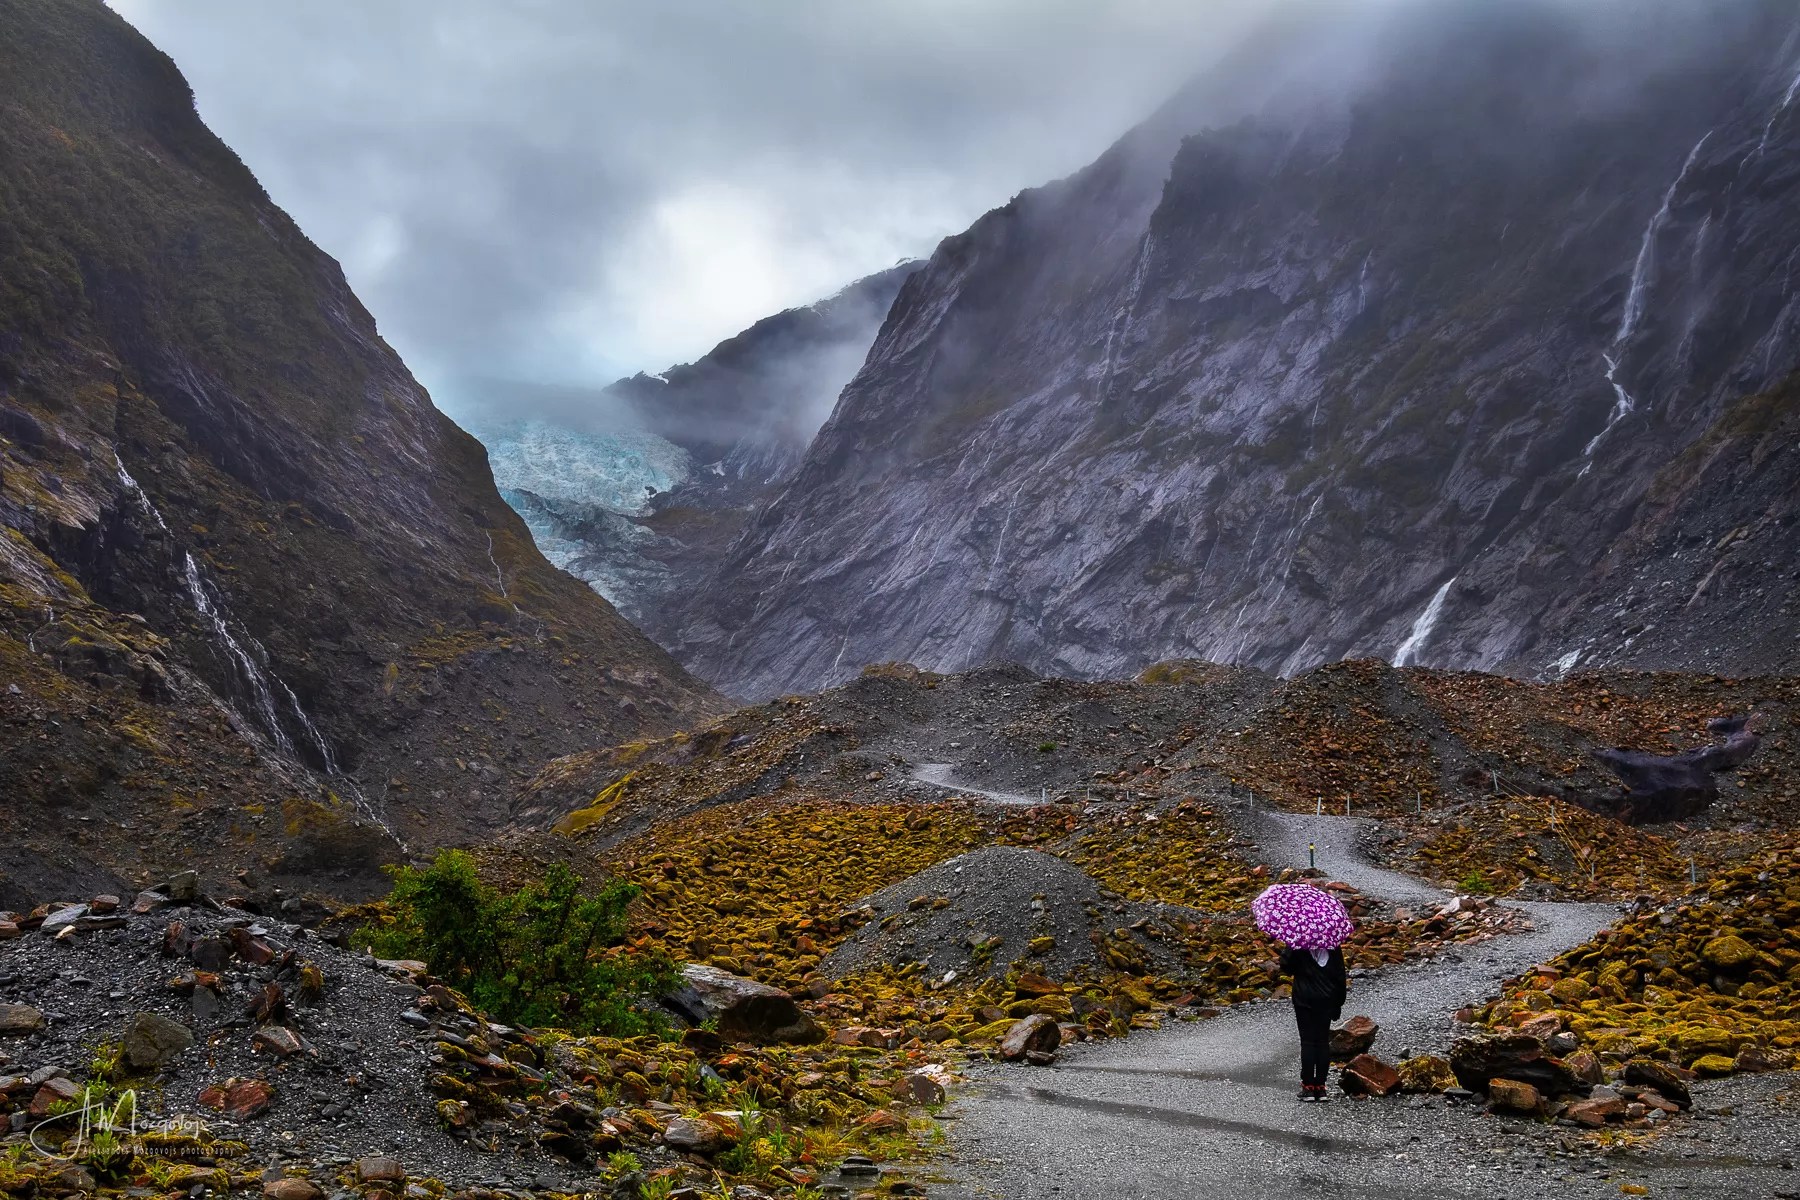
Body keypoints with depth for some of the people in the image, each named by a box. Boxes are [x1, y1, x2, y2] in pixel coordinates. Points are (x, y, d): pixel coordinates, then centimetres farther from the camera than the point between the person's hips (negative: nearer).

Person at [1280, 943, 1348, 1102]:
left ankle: (1308, 1086, 2)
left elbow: (1286, 968, -8)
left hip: (1304, 999, -3)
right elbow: (1340, 975, 6)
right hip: (1326, 999, 3)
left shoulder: (1297, 947, -11)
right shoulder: (1334, 947, 1)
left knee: (1307, 1041, 2)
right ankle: (1321, 1086, 8)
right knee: (1323, 1041, 7)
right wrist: (1339, 1002, 13)